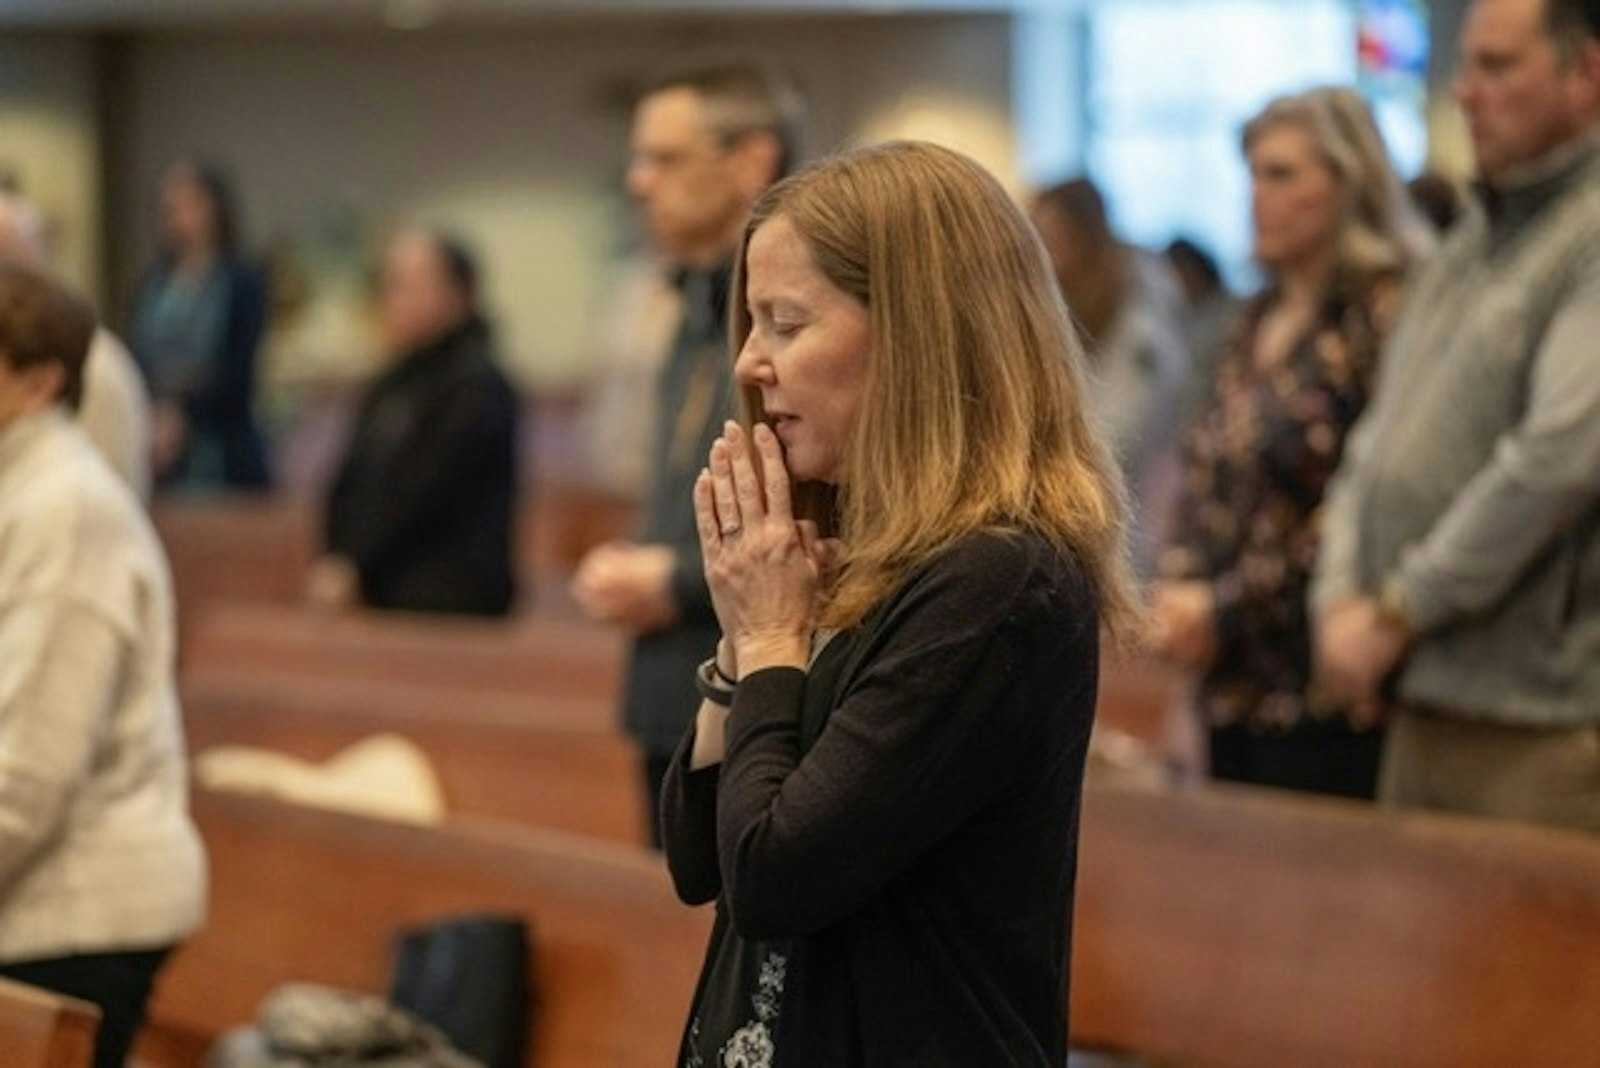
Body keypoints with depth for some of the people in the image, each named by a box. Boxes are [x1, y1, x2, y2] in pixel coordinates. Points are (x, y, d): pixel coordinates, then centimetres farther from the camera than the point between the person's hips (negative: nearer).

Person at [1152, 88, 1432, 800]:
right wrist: (1177, 591, 0)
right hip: (1234, 686, 8)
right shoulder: (1261, 321, 15)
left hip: (1323, 691, -8)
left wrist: (1224, 608, -13)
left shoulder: (1388, 316, -10)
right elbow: (1203, 476, 19)